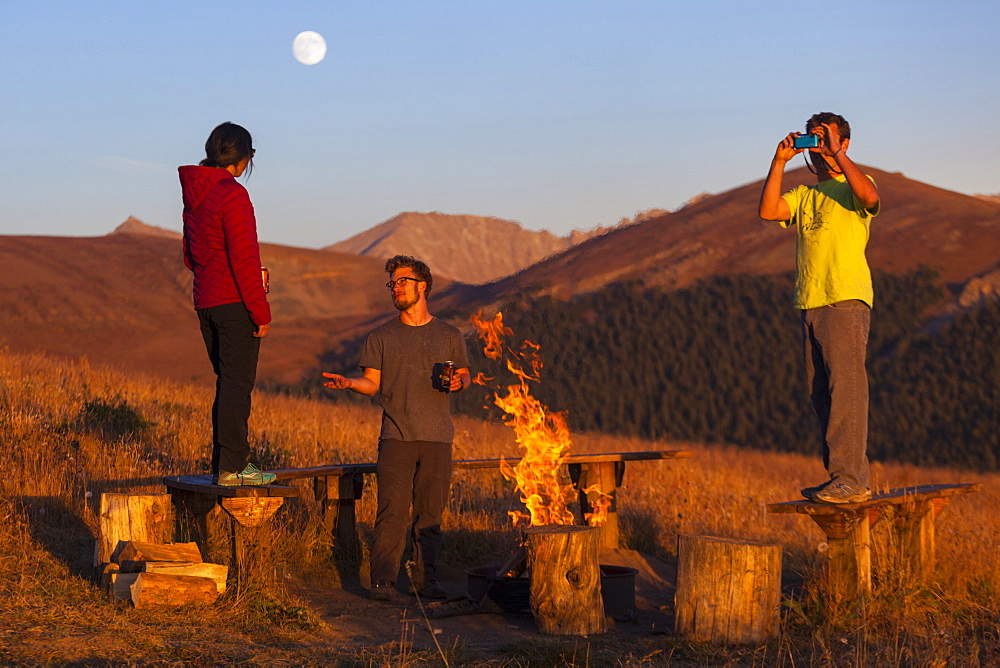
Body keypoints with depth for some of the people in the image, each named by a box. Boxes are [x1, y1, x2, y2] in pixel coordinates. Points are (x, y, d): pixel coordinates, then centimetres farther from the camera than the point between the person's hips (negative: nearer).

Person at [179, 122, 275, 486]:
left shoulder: (193, 195, 14)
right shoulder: (232, 194, -13)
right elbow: (244, 257, -17)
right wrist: (260, 310, -13)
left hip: (205, 302, 8)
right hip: (235, 304, -8)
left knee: (228, 383, 15)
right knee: (237, 384, -6)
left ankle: (222, 463, 16)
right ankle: (232, 467, -6)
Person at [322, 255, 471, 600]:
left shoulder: (449, 335, 13)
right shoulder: (381, 337, 11)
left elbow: (464, 375, 19)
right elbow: (372, 383, 7)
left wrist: (459, 383, -4)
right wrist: (348, 383, -13)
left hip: (437, 438, 1)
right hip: (397, 438, -1)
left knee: (430, 513, 1)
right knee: (392, 510, -9)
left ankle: (425, 579, 8)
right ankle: (382, 579, -5)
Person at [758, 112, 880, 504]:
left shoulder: (853, 185, 3)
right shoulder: (805, 194, 21)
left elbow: (869, 197, -22)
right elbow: (767, 211, 6)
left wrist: (836, 154, -15)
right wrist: (780, 161, 4)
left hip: (846, 299, -7)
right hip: (809, 303, 7)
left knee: (845, 389, -12)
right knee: (821, 394, 7)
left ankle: (848, 480, -14)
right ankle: (851, 480, 12)